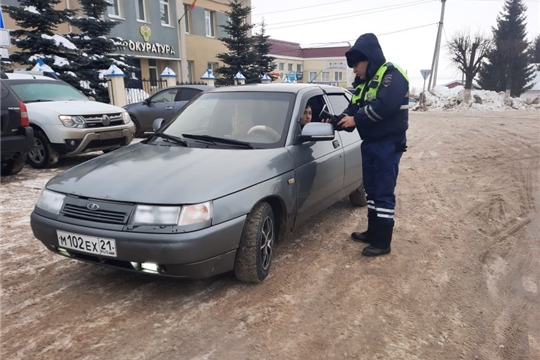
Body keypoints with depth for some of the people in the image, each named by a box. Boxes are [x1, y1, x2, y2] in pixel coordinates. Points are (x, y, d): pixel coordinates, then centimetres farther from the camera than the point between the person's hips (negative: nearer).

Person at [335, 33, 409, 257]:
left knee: (384, 192, -5)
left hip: (388, 144, -9)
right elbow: (354, 109, 11)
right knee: (371, 190, 15)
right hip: (369, 143, 9)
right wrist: (337, 121, -10)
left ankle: (382, 242, 4)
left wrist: (356, 119, -19)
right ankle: (373, 232, 28)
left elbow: (385, 105, -27)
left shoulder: (392, 75, -12)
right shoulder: (364, 82, 16)